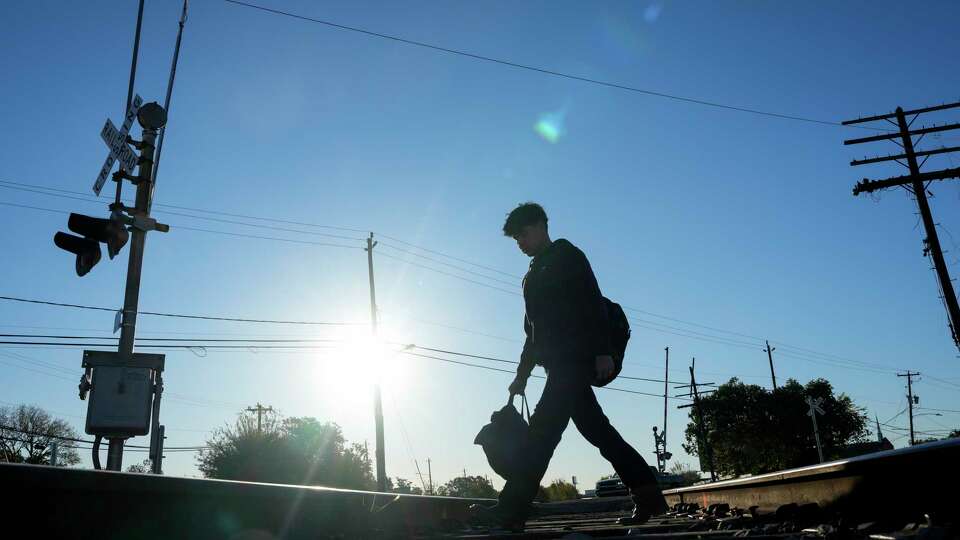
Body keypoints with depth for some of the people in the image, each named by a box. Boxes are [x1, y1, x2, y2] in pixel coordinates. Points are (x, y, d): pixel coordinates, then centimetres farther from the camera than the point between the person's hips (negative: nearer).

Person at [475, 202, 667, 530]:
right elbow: (534, 331, 27)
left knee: (543, 428, -15)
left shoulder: (567, 256, 2)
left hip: (574, 360, -9)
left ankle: (511, 511, -18)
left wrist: (602, 350, -20)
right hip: (559, 364, 9)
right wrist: (522, 376, 24)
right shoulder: (534, 275, 26)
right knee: (597, 430, 7)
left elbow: (594, 303, -10)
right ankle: (648, 496, 12)